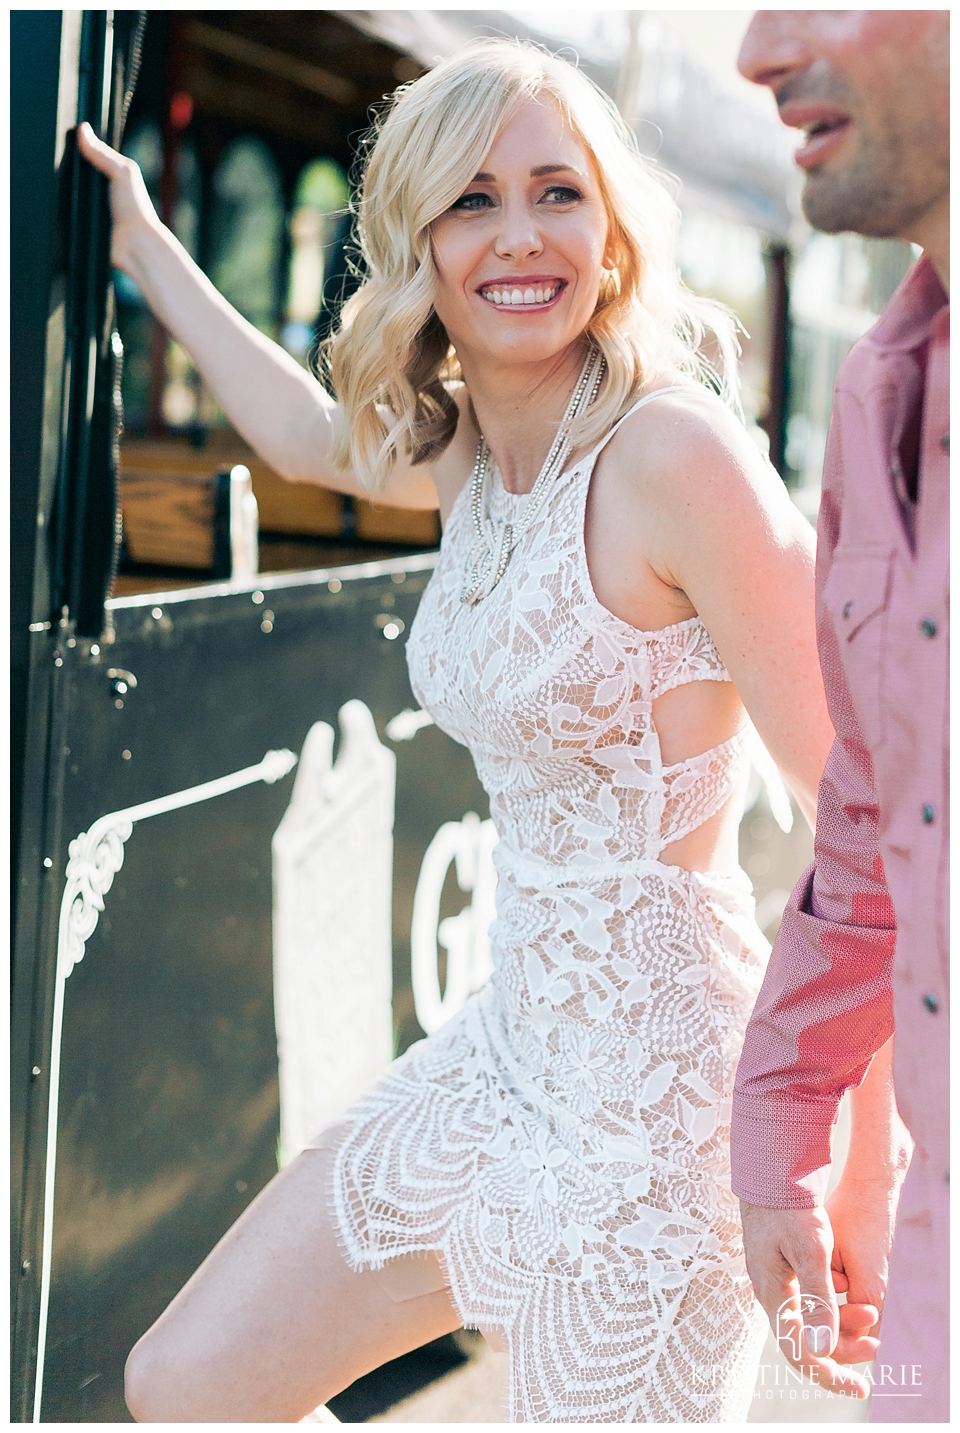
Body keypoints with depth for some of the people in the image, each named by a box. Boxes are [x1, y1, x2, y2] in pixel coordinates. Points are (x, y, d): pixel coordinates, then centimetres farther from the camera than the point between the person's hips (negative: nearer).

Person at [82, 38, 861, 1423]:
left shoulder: (674, 451, -18)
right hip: (511, 1051, 8)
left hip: (661, 1085, -8)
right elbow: (312, 438, 28)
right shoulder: (478, 454, 5)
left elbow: (853, 795, -17)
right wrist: (147, 249, 36)